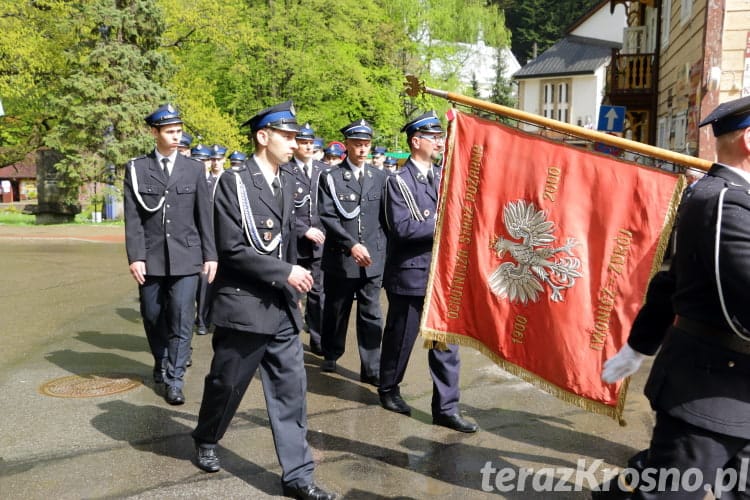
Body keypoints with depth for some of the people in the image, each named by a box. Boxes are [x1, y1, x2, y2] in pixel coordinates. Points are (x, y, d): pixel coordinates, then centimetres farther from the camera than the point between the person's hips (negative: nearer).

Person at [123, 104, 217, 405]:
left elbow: (204, 216, 5)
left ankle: (175, 379, 7)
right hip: (151, 257, 1)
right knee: (153, 317, 12)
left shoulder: (194, 169, 6)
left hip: (185, 256, 0)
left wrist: (210, 255, 1)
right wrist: (135, 256, -8)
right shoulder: (136, 169, 3)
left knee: (181, 319, -3)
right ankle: (161, 363, 37)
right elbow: (133, 218, -1)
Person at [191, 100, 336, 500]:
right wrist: (284, 273, -18)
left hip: (281, 307, 5)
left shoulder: (287, 183, 9)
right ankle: (206, 441, 41)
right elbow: (231, 248, -16)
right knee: (226, 384, 12)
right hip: (243, 305, -5)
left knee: (291, 388, 5)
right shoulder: (233, 182, -9)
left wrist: (292, 281, 12)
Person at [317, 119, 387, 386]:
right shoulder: (331, 177, -1)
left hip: (373, 259, 2)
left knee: (371, 315, 3)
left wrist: (380, 248, 1)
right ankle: (331, 355, 34)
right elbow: (327, 217, -8)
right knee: (336, 311, 13)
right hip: (340, 258, -1)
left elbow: (384, 217, 10)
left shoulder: (380, 177, 7)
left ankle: (371, 368, 10)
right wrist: (351, 245, -17)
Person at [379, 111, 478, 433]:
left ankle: (446, 408, 13)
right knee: (400, 338, 11)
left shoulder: (443, 176, 11)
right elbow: (402, 228, -19)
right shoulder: (398, 181, -9)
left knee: (446, 343, 5)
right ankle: (389, 389, 34)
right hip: (410, 275, -5)